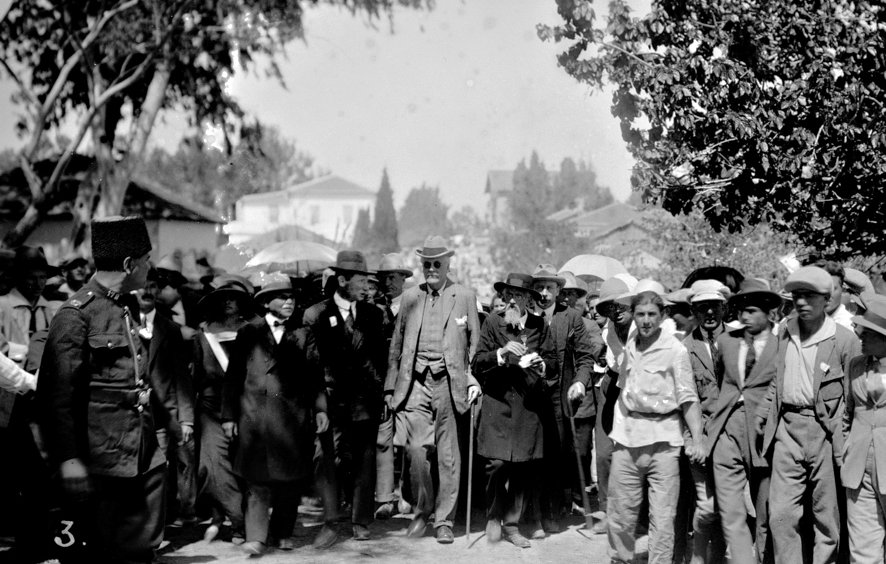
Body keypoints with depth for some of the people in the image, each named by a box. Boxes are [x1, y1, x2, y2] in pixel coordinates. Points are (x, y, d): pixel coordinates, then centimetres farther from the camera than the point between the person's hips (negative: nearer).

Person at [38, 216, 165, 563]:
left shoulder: (129, 307, 13)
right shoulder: (76, 315, -12)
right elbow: (58, 394, -15)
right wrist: (68, 459, -18)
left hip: (145, 454, 7)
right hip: (105, 456, -7)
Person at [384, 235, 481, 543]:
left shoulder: (465, 297, 7)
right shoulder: (409, 297, 12)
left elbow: (475, 342, 9)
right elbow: (396, 345, 14)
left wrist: (474, 380, -3)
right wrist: (390, 387, 9)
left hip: (449, 383, -1)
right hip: (415, 383, 1)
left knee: (448, 456, 1)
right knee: (416, 451, -6)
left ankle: (444, 521, 11)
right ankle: (422, 510, 15)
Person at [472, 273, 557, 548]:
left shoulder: (540, 326, 5)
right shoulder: (493, 322, 4)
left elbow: (553, 364, 5)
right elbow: (477, 362, -2)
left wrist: (542, 364, -17)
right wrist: (501, 353, -17)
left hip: (528, 403, 1)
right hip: (497, 400, -1)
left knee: (522, 468, 3)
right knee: (497, 463, -8)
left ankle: (511, 525, 17)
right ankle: (493, 518, 16)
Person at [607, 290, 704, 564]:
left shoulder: (675, 350, -6)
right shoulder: (629, 347, 10)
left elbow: (688, 397, -8)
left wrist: (696, 439, -16)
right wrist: (617, 429, 11)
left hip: (663, 439, -5)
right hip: (627, 438, 5)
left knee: (662, 516, -3)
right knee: (621, 512, 9)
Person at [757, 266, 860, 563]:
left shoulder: (844, 339, -5)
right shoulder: (785, 333, 10)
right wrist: (760, 416, 11)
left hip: (825, 431, -4)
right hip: (787, 429, 4)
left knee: (826, 516, 5)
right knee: (780, 514, -1)